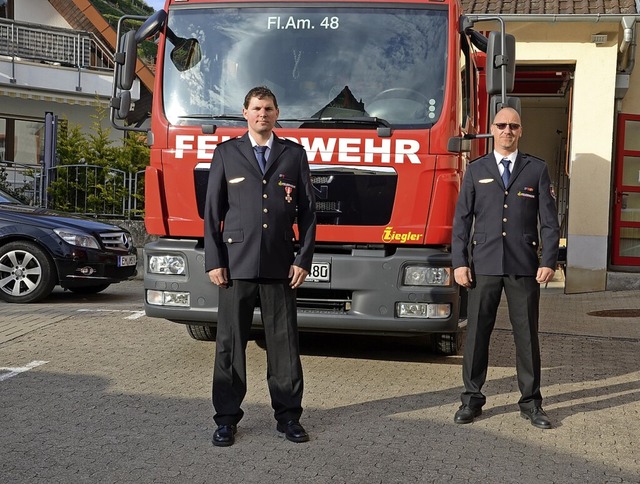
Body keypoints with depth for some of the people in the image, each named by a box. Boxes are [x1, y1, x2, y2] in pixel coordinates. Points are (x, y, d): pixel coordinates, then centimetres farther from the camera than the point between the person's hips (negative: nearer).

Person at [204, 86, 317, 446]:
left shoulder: (294, 154, 10)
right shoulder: (227, 153, 8)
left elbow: (308, 210, 8)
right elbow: (213, 210, 5)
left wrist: (303, 259, 0)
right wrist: (213, 261, -3)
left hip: (280, 264, 1)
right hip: (236, 262, 0)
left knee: (284, 342, 5)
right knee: (230, 342, 3)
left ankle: (289, 415, 14)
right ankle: (227, 418, 12)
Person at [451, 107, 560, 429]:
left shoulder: (537, 170, 8)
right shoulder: (476, 170, 9)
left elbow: (549, 220, 4)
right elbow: (462, 219, 6)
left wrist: (549, 262, -5)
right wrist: (459, 262, -2)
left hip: (524, 267, 0)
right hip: (484, 266, 0)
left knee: (527, 334, 5)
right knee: (477, 333, 3)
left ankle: (531, 402, 15)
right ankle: (472, 399, 14)